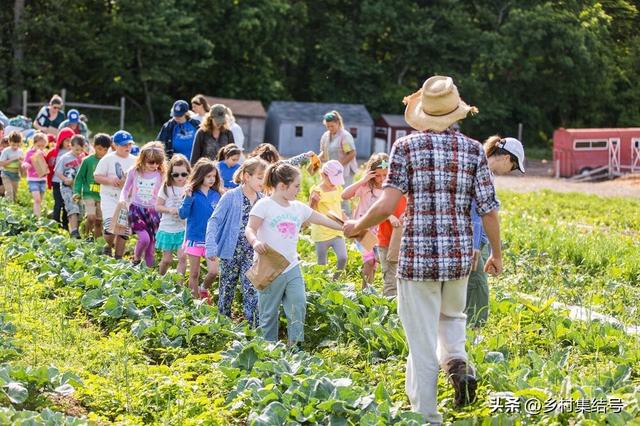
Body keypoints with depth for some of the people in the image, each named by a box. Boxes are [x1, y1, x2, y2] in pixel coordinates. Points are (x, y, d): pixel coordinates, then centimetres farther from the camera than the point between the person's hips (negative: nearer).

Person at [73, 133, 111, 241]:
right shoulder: (88, 160, -3)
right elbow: (79, 177, 3)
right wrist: (77, 192, -4)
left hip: (103, 196, 2)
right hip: (89, 194, -2)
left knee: (99, 221, 6)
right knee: (91, 217, -17)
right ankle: (89, 236, 4)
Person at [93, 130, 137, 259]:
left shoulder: (134, 161, 9)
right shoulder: (108, 159, -4)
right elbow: (97, 176, -3)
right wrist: (110, 180, -19)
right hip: (110, 198, -4)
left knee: (124, 230, 4)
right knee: (111, 227, -20)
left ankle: (118, 257, 16)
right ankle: (109, 246, 11)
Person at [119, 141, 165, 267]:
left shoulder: (160, 175, -1)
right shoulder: (134, 172, -1)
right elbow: (125, 190, 9)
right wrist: (123, 201, -7)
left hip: (152, 211, 2)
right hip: (136, 209, -2)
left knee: (151, 244, 3)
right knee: (144, 238, -22)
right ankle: (136, 259, 4)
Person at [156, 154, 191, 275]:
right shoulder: (167, 188, -4)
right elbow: (158, 206, -1)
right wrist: (169, 210, -19)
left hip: (183, 229, 0)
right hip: (167, 228, 0)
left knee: (182, 256, -13)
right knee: (167, 259, 9)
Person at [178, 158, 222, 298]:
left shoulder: (216, 195, 1)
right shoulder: (192, 194, -10)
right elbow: (183, 215, -16)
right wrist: (188, 198, -28)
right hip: (194, 238, -2)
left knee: (214, 271, -7)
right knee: (194, 274, 9)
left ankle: (204, 290, 22)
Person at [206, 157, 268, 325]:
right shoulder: (231, 197, -11)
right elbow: (214, 221, -11)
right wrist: (211, 246, -20)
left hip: (251, 255, 3)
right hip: (231, 253, -3)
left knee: (252, 291, -5)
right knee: (227, 289, 10)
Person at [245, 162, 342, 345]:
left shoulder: (299, 208, 11)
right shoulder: (264, 205, -7)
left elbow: (323, 220, 17)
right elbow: (250, 229, -15)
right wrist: (255, 241, -36)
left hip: (292, 267, 5)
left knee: (298, 306, -5)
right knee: (269, 313, 3)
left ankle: (295, 345, 2)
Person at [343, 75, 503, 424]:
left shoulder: (407, 146, -5)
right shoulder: (473, 150, 2)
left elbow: (388, 203, -12)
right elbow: (489, 210, 0)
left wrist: (358, 226, 6)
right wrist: (497, 254, 15)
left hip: (417, 257, -3)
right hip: (460, 255, 3)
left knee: (422, 342, 6)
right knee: (451, 316, 29)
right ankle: (457, 361, 0)